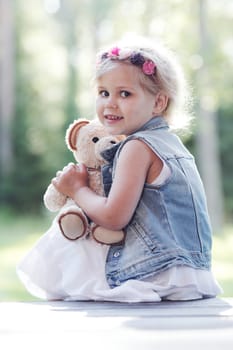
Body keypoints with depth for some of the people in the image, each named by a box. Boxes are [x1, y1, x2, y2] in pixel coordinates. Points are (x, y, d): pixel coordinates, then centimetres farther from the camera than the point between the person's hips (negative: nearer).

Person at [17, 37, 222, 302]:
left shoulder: (138, 147, -16)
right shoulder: (171, 142, 13)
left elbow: (114, 218, -20)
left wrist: (77, 189, -4)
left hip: (160, 277, -10)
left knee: (60, 251, 1)